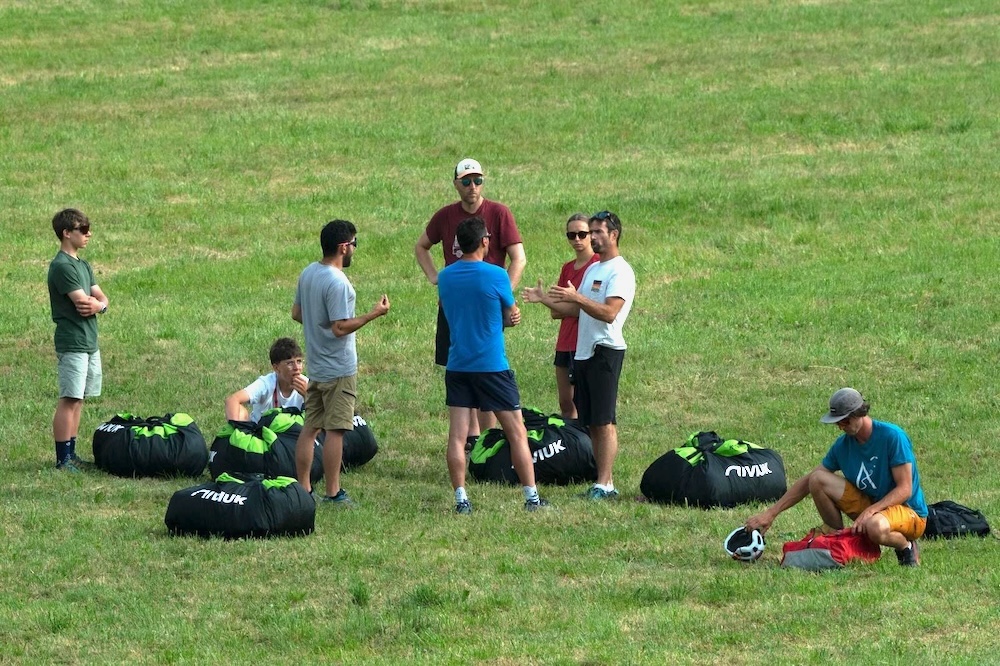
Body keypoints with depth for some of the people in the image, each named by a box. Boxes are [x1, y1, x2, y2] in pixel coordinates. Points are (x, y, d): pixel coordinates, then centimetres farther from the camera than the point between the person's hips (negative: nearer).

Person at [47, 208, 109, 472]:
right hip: (72, 342, -9)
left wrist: (97, 305, -12)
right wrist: (95, 302, 0)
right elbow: (82, 303, -20)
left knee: (78, 400, 11)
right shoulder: (62, 267, -14)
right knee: (69, 400, -8)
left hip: (89, 341, 9)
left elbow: (101, 299, 11)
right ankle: (63, 459, -7)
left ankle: (70, 455, 16)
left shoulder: (83, 266, 16)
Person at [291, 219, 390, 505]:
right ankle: (333, 493, -2)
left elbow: (296, 313, 16)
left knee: (310, 427, 11)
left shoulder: (308, 273, 6)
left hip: (316, 367, 9)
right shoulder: (337, 283, -21)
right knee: (335, 431, -4)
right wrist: (373, 314, -17)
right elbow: (340, 328, -23)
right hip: (339, 369, -9)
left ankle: (303, 489, 14)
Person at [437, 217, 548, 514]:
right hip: (492, 365, -3)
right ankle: (532, 497, 7)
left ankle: (461, 498, -3)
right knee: (517, 433, 5)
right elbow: (511, 316, 1)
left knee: (457, 435, 1)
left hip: (457, 365, 3)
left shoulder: (445, 277, 3)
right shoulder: (496, 276, -11)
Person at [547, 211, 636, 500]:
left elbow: (609, 312, -22)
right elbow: (575, 309, 23)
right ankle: (603, 482, 10)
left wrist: (576, 297, -29)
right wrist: (546, 300, 10)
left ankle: (604, 484, -12)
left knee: (604, 421, -10)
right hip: (583, 351, 9)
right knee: (591, 422, 8)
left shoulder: (620, 272, -10)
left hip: (605, 351, -9)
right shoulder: (593, 269, 20)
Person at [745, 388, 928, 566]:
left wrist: (870, 511, -32)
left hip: (909, 512, -6)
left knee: (875, 527, -42)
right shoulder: (843, 444, 0)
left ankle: (906, 546, -8)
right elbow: (808, 481, 6)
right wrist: (771, 512, -1)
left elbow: (904, 490, -20)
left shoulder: (892, 436, -18)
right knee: (818, 479, -10)